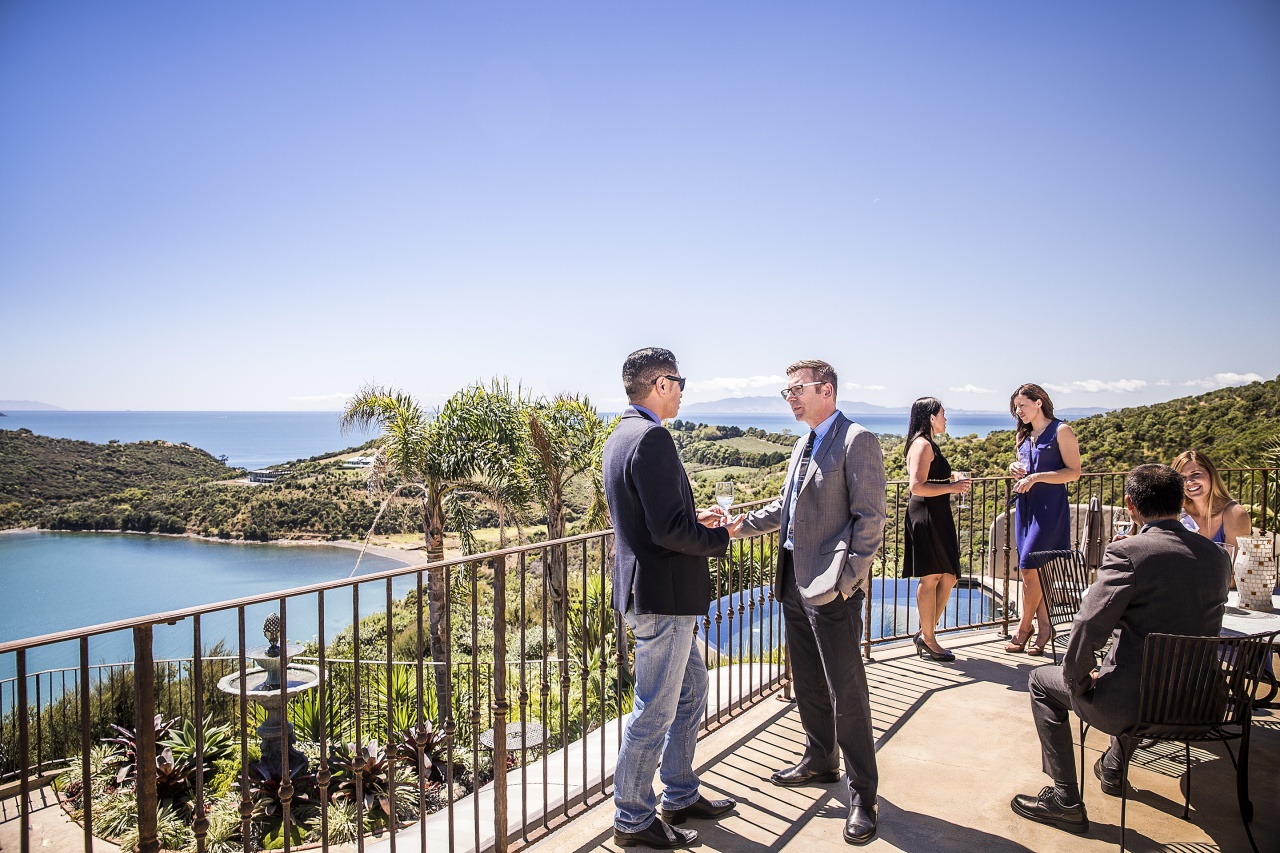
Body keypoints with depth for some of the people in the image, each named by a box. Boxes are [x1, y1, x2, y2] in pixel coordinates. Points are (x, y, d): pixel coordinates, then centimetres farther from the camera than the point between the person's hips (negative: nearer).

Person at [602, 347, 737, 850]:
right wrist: (720, 537, -9)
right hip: (662, 595, -10)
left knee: (691, 689, 22)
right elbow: (669, 529, -26)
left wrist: (694, 521, 13)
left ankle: (680, 796, 36)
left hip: (647, 590, 11)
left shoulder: (620, 437, 11)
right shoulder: (652, 437, -21)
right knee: (654, 712, 4)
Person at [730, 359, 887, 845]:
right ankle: (820, 761, 38)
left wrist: (846, 579, -19)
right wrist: (742, 524, 8)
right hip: (795, 584, 9)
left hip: (832, 589, -9)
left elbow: (869, 518, -15)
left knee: (846, 692, 0)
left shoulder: (857, 441, -11)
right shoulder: (805, 444, 16)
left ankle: (862, 793, 13)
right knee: (808, 683, 20)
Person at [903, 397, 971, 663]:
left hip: (937, 518, 10)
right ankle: (928, 639, 7)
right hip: (926, 517, -10)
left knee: (948, 578, 10)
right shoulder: (923, 445, -12)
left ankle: (925, 633, 17)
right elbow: (917, 487, -22)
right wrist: (951, 487, -17)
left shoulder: (927, 445, 19)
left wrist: (952, 484, 17)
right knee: (930, 578, -3)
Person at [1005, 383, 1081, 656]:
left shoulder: (1061, 431, -5)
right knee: (1036, 571, 7)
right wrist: (1015, 469, 4)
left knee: (1030, 568, -9)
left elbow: (1074, 472, -10)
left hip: (1050, 507, -7)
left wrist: (1036, 477, -18)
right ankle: (1044, 627, 15)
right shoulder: (1024, 436, 15)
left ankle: (1024, 626, 4)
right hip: (1026, 505, 7)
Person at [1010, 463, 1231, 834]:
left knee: (1042, 682, 17)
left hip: (1130, 704, -7)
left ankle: (1065, 800, 18)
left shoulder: (1128, 552, -20)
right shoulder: (1217, 557, 1)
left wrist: (1076, 679, -6)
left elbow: (1088, 626, -22)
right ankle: (1113, 769, 51)